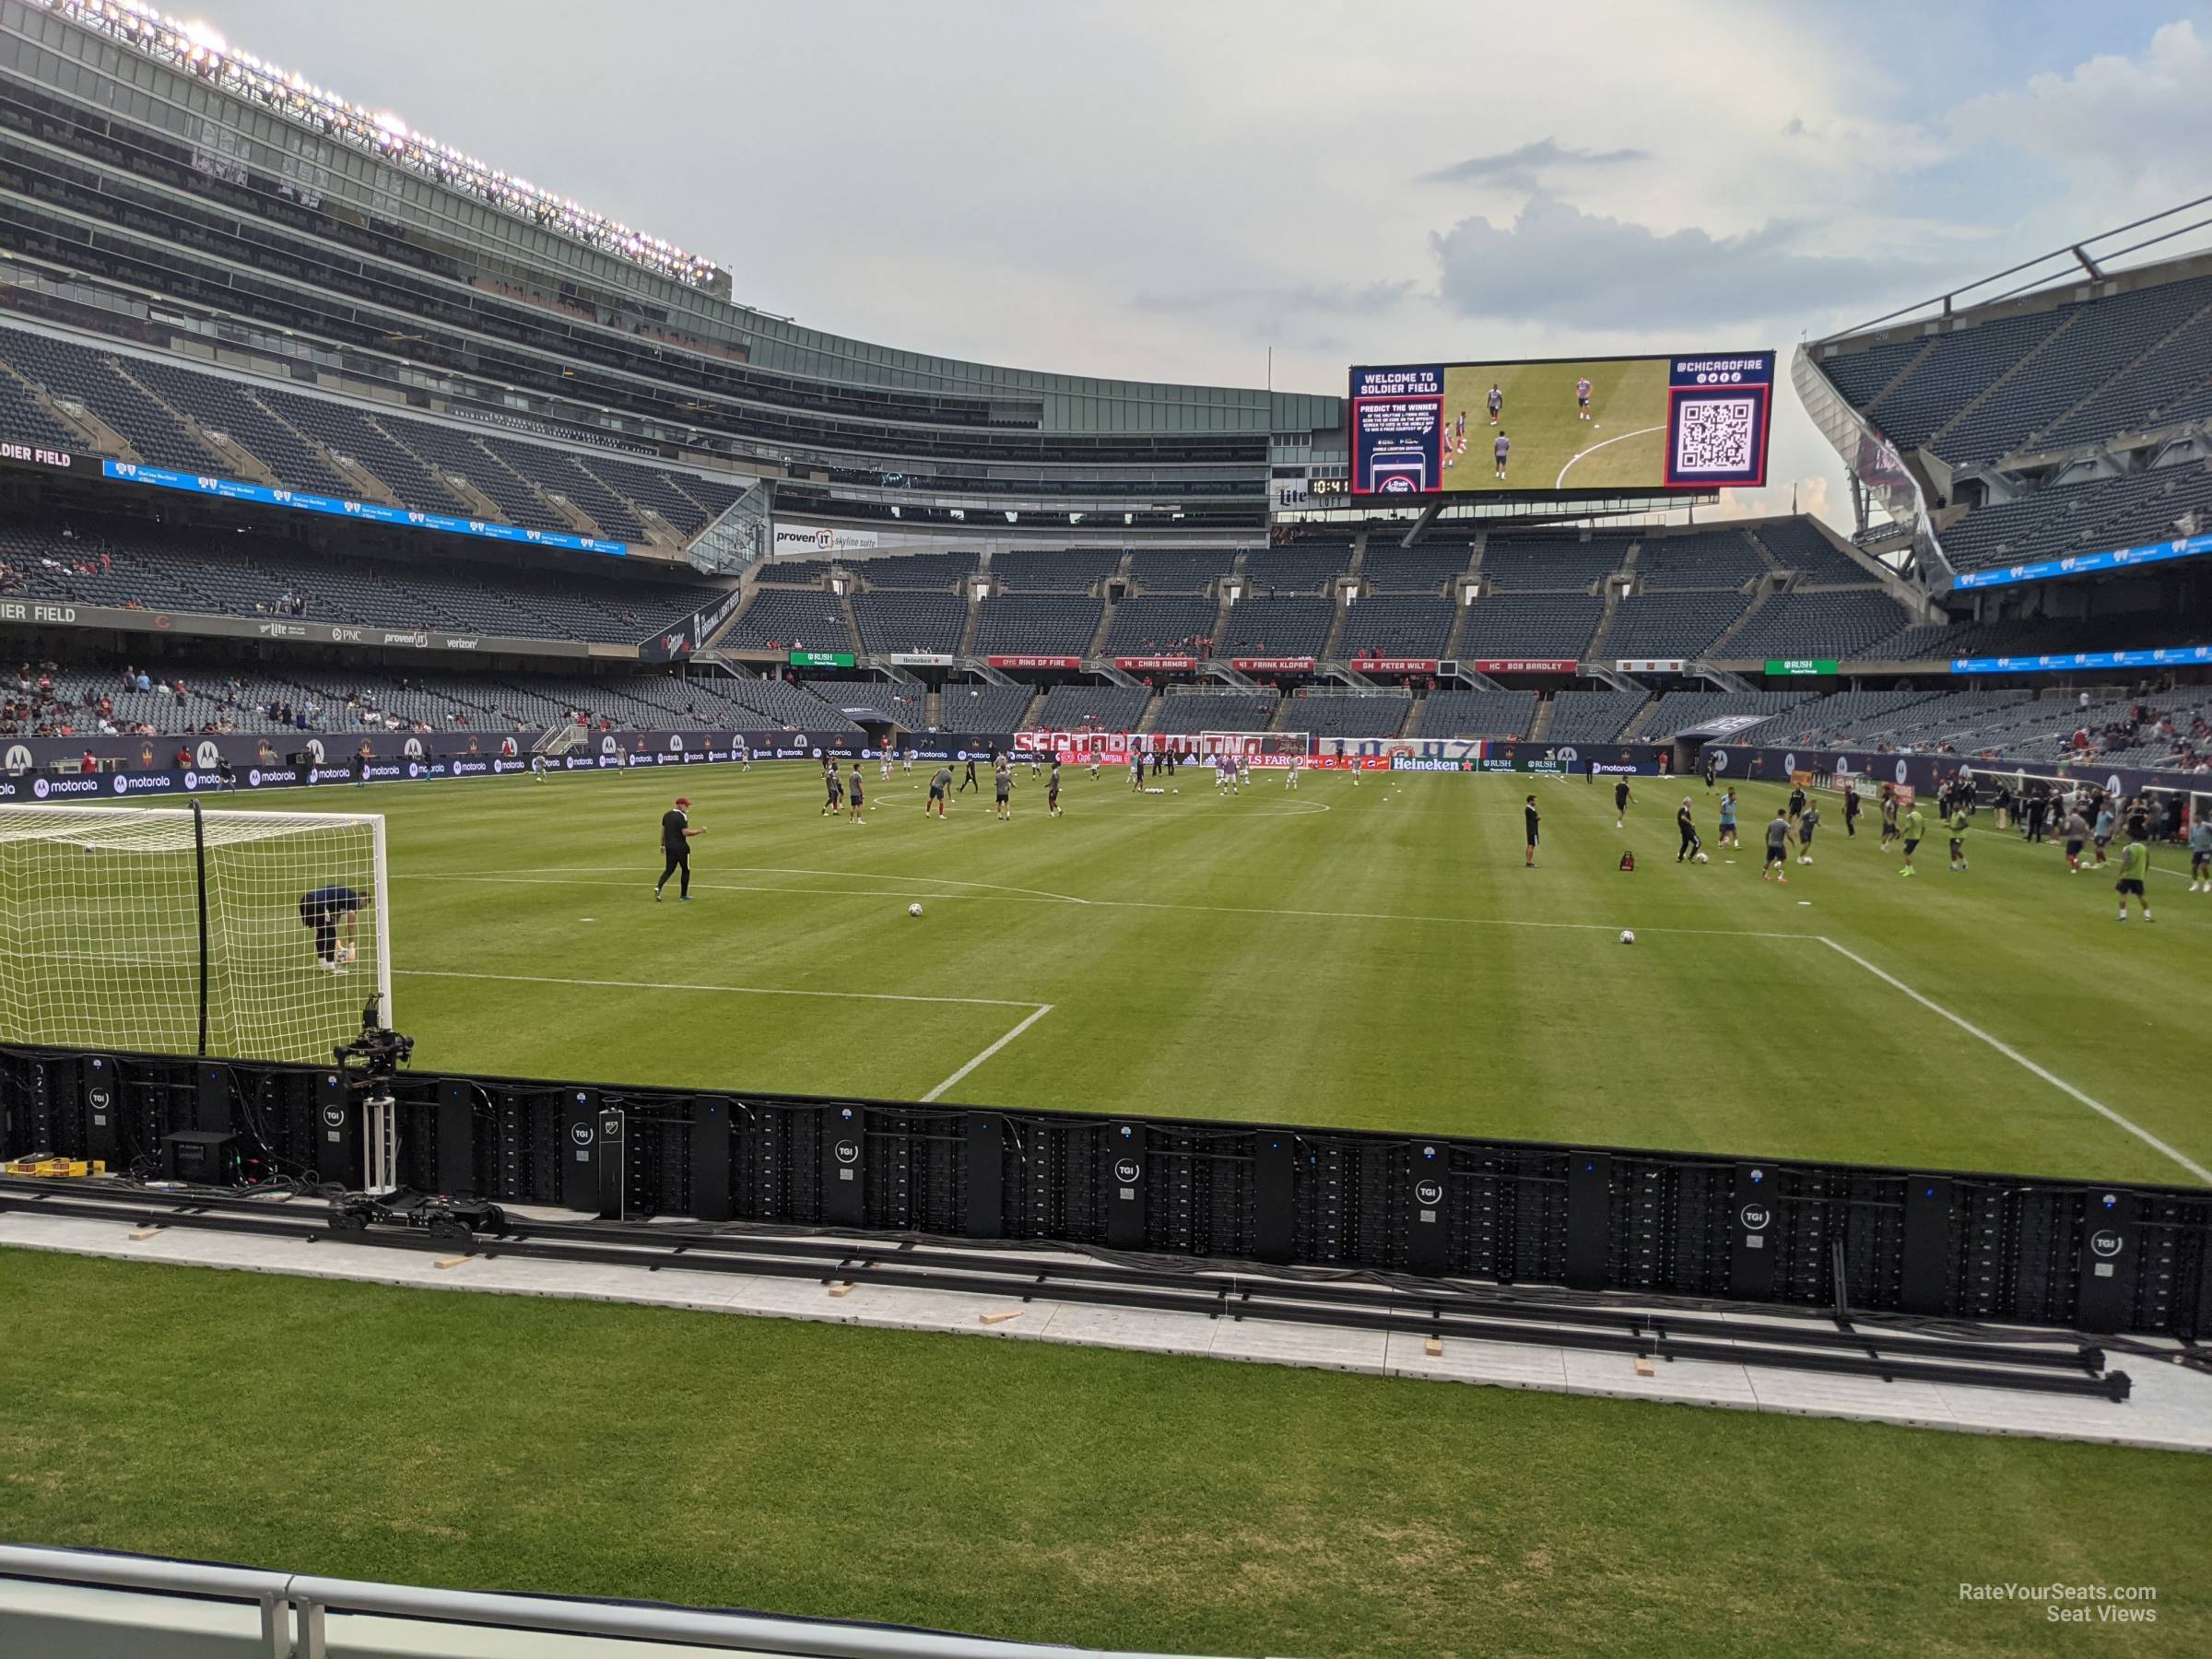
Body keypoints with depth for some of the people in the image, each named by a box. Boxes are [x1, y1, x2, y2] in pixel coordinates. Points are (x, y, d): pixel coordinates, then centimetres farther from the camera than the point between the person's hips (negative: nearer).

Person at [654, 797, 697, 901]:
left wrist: (662, 845, 20)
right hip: (681, 847, -7)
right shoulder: (682, 816, -15)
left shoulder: (666, 815, 9)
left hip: (669, 847, 7)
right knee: (686, 870, 9)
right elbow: (686, 832, -21)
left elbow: (663, 831, 13)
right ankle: (683, 895, 13)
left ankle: (658, 887, -13)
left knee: (669, 870, 10)